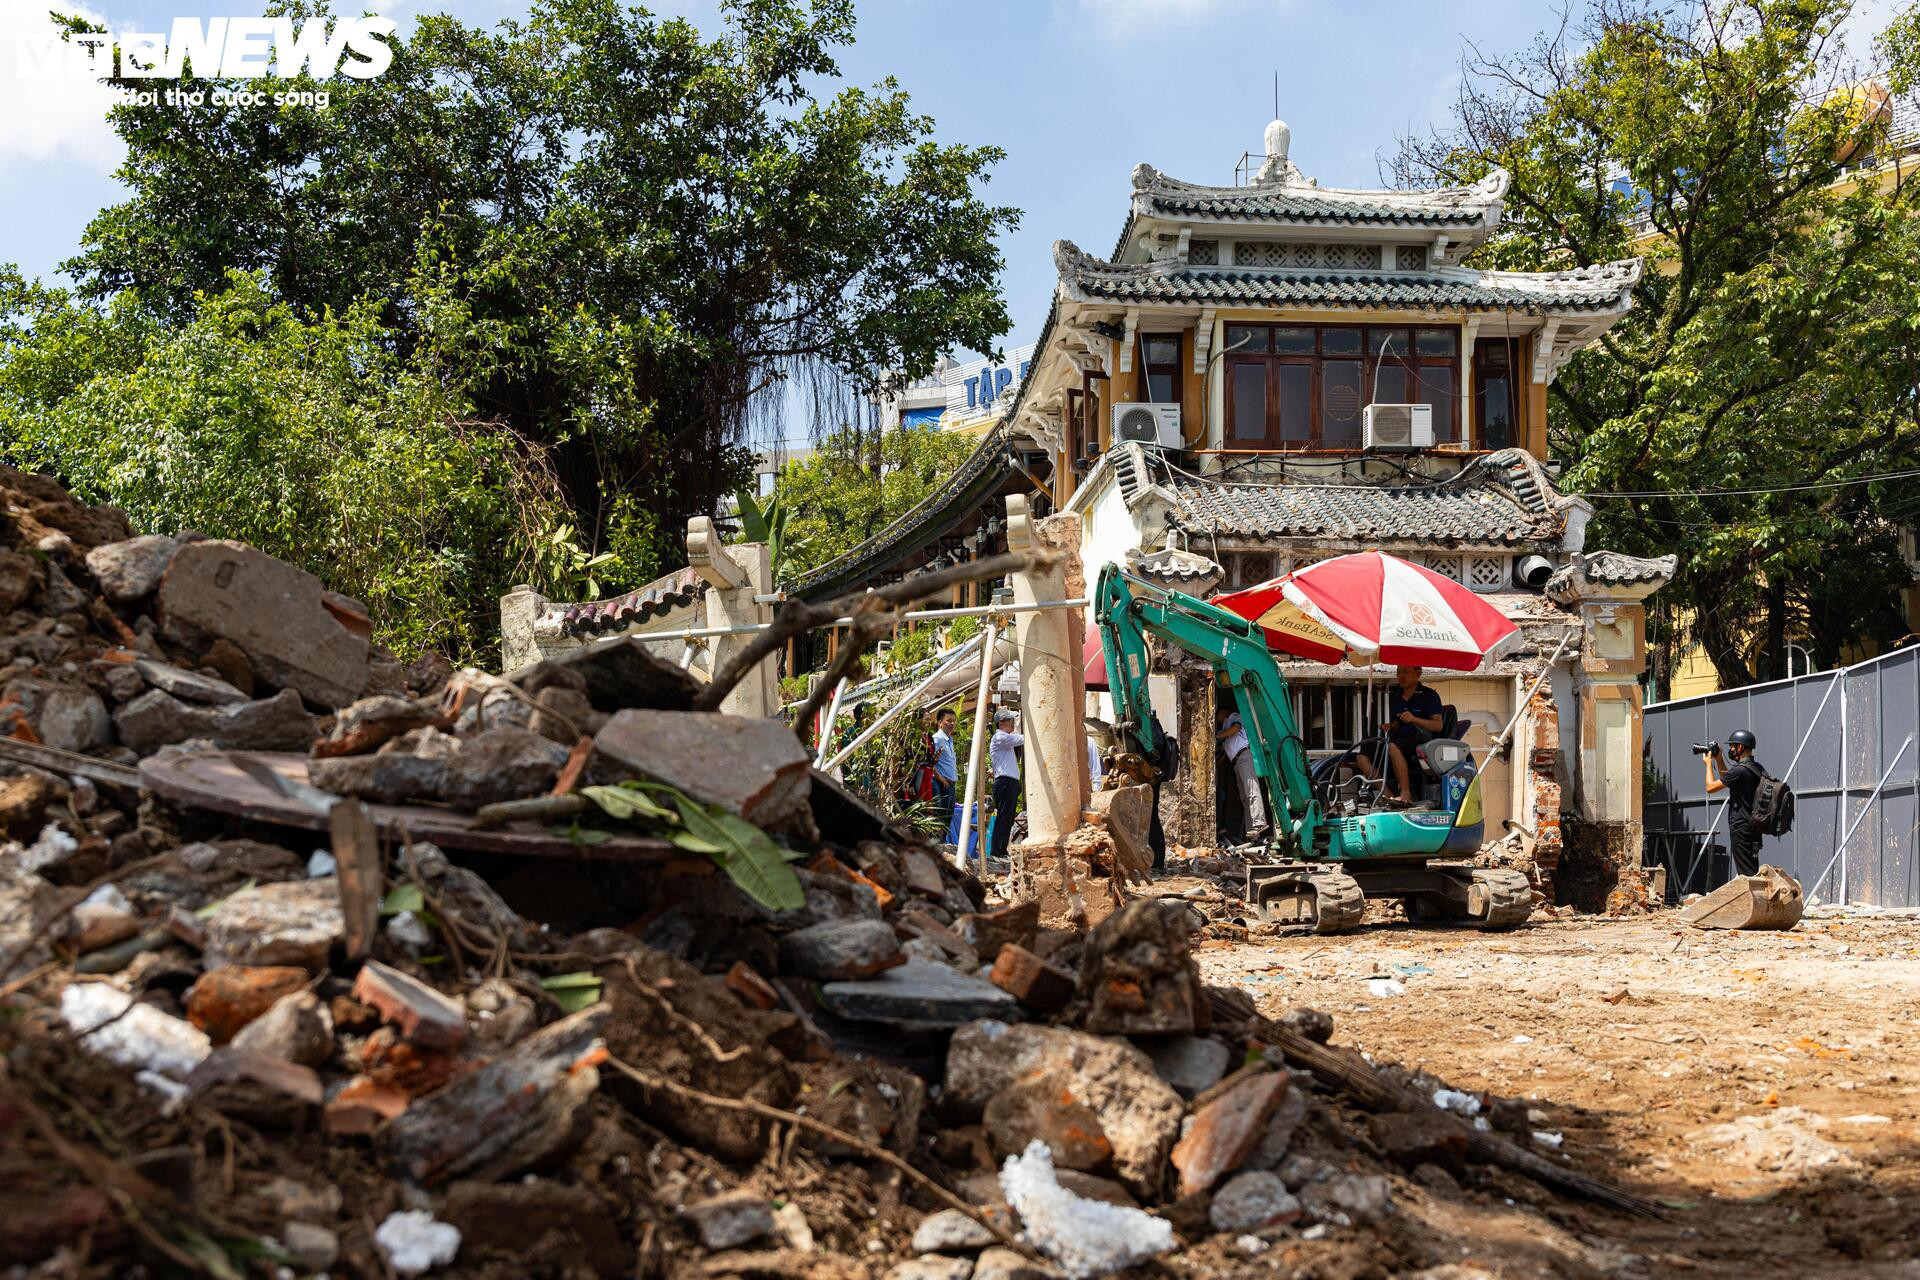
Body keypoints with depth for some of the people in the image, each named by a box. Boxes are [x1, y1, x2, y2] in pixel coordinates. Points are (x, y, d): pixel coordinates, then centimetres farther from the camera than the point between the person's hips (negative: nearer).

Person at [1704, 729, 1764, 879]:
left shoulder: (1740, 770, -19)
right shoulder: (1756, 768, 11)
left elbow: (1711, 787, -12)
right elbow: (1727, 780, 27)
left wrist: (1709, 763, 2)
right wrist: (1719, 760, 20)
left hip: (1741, 828, -10)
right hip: (1753, 825, 10)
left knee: (1746, 873, -8)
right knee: (1752, 872, 14)